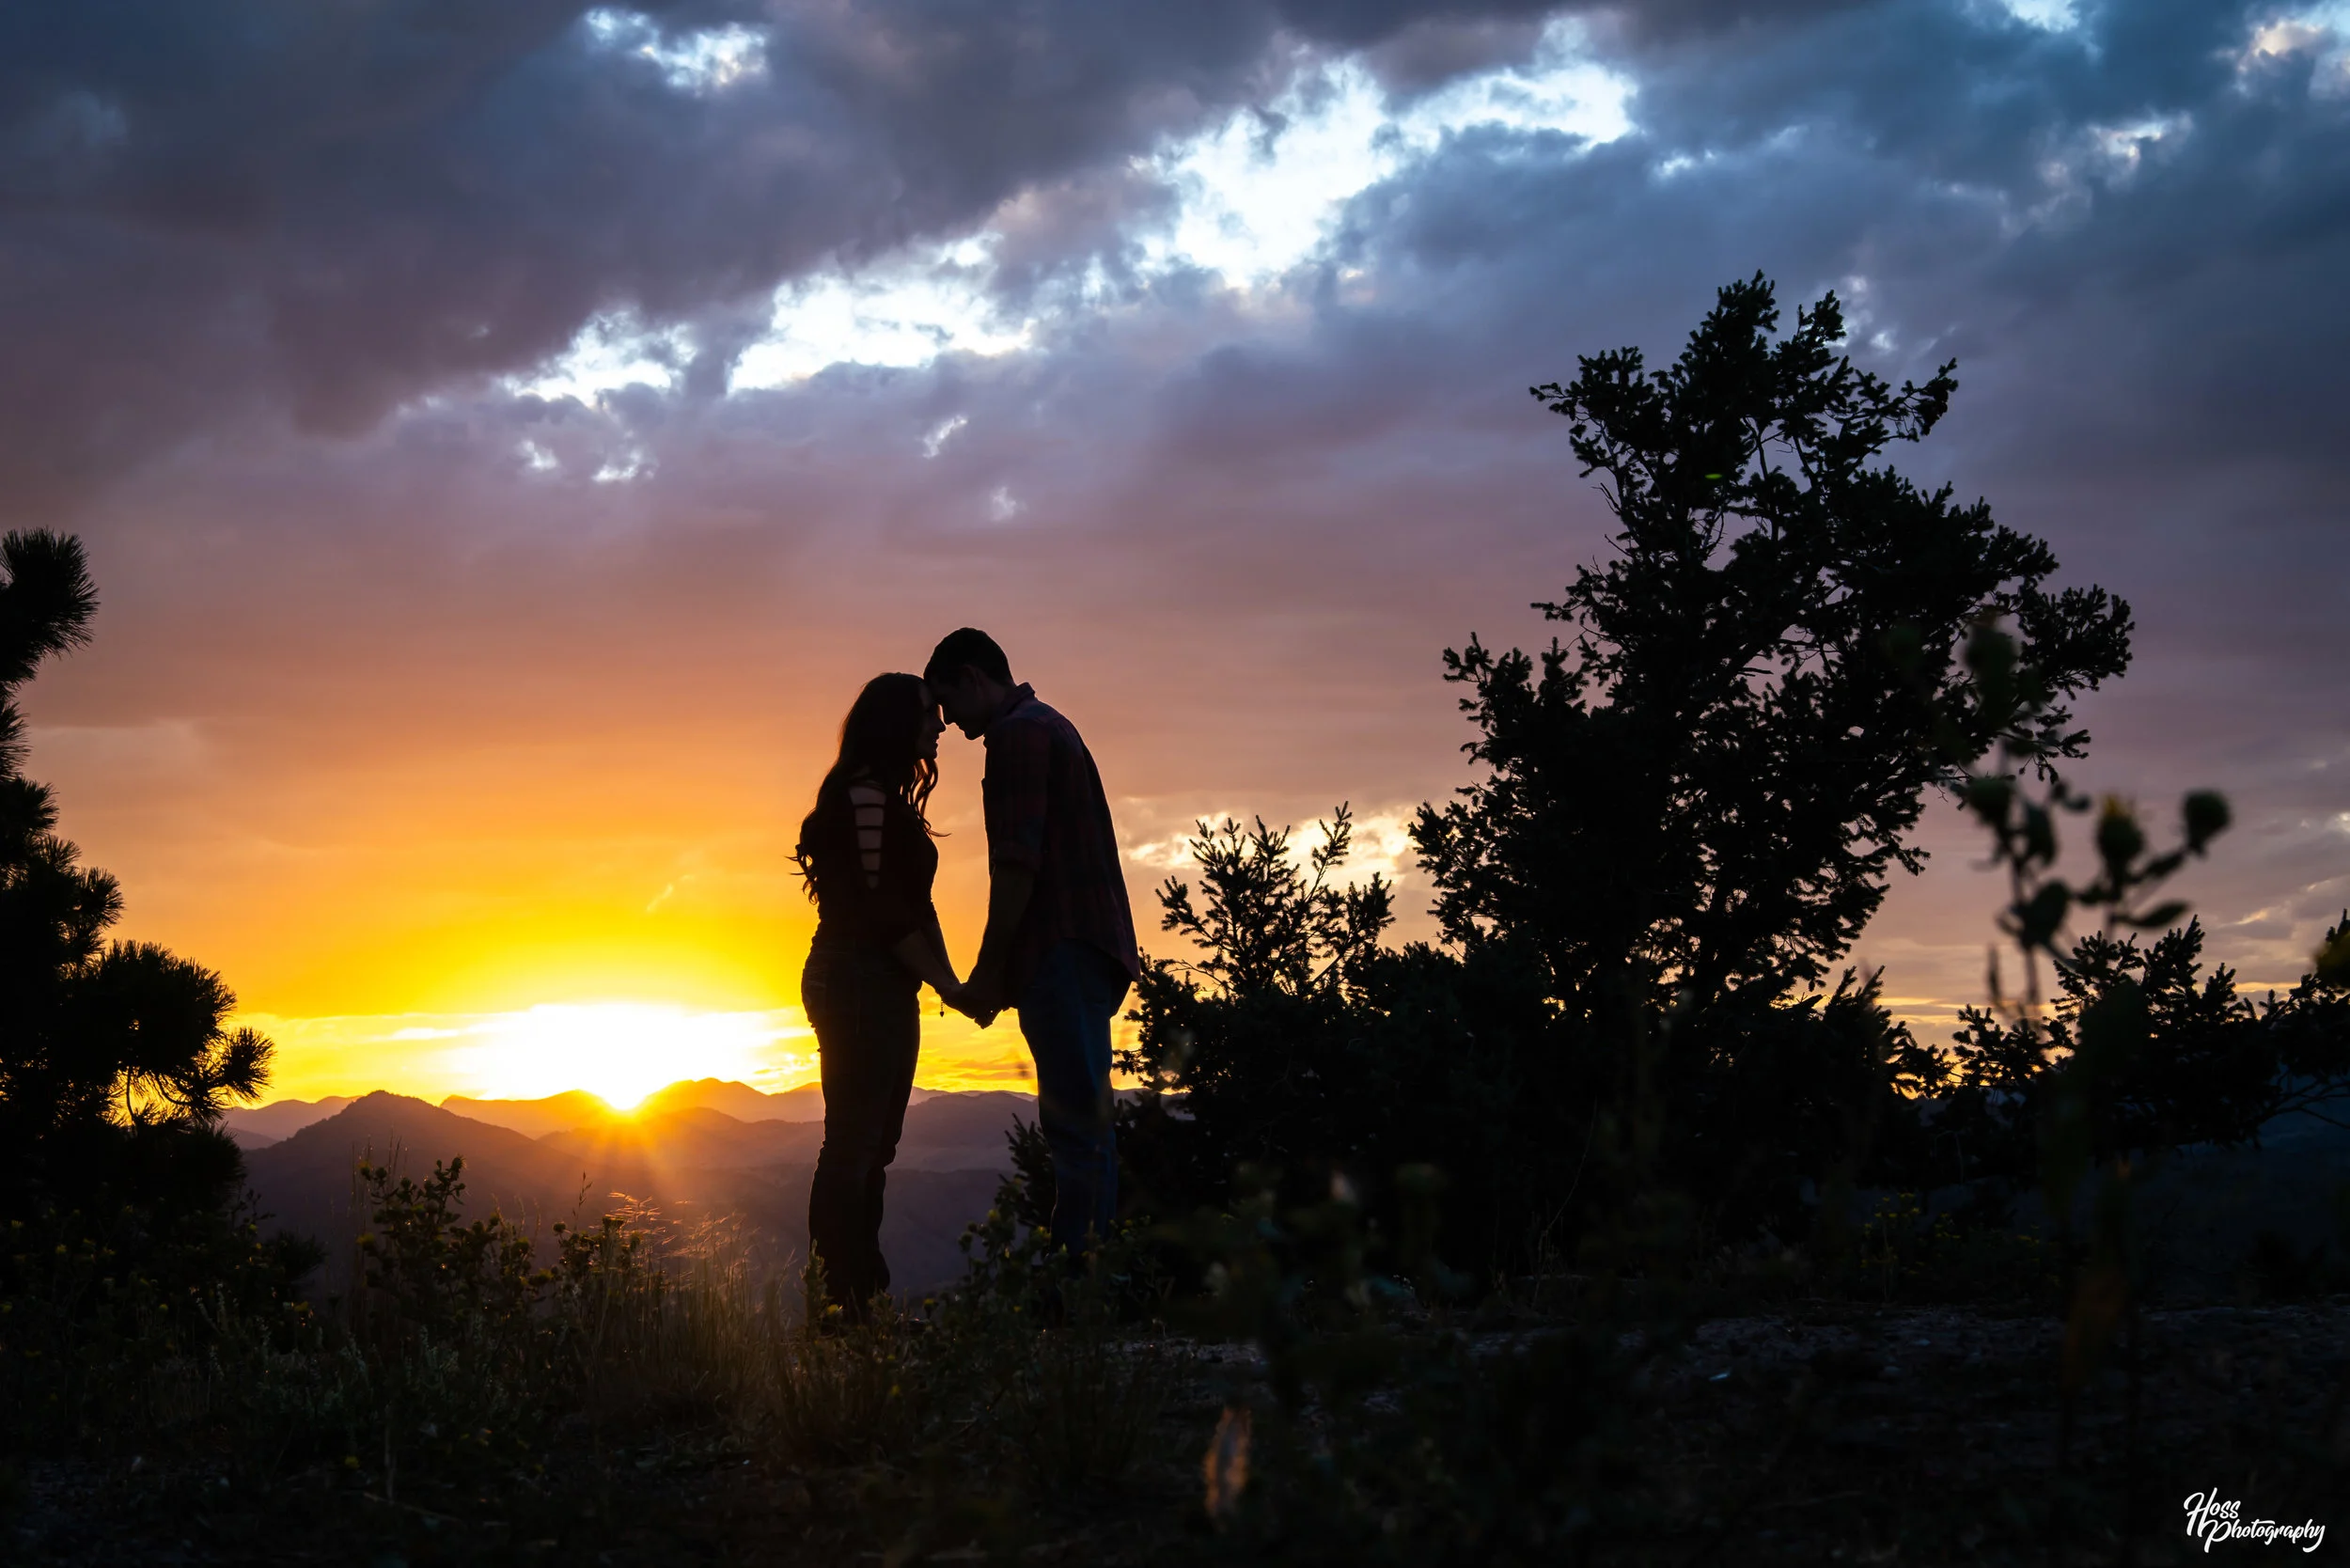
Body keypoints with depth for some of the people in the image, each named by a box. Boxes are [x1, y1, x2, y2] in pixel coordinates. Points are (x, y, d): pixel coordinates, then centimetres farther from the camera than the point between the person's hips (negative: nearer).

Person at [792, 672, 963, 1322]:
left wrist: (948, 980, 8)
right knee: (853, 1146, -10)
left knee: (871, 1146, 10)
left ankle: (865, 1295, 14)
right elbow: (880, 906, -17)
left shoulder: (887, 798, 20)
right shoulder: (865, 794, -12)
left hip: (881, 988, 10)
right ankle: (839, 1298, -10)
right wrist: (946, 982, -13)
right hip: (862, 982, -10)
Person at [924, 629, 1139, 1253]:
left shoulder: (1016, 734, -6)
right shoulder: (1053, 728, 25)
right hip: (1092, 951, 10)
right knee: (1080, 1122, 8)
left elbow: (1017, 862, -16)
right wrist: (1002, 977, 23)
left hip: (1063, 952, -10)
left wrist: (988, 971, -12)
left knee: (1075, 1122, -13)